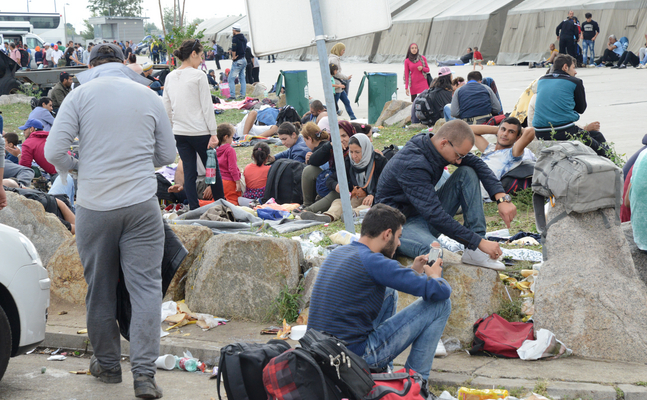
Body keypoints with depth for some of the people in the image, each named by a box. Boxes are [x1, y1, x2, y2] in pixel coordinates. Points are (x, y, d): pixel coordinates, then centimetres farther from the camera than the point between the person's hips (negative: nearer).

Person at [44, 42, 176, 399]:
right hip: (142, 205, 1)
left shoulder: (81, 95, 1)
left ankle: (107, 365, 25)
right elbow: (167, 155, 13)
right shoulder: (148, 96, 7)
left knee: (99, 288, 12)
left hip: (95, 206, 0)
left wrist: (77, 167, 14)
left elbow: (53, 152, -5)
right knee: (146, 286, 1)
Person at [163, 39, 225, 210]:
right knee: (212, 169, 7)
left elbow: (166, 108, 11)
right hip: (200, 132, -5)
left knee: (189, 172, 7)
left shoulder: (170, 77, 7)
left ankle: (194, 209, 5)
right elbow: (207, 106, -11)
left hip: (179, 132, 5)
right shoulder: (198, 76, -10)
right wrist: (213, 133, -9)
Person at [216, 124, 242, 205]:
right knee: (234, 202, -4)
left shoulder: (217, 150, 8)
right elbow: (232, 168, -18)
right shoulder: (230, 150, -14)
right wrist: (238, 182, -14)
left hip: (219, 181, 7)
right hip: (229, 182, -7)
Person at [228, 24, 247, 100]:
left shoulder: (235, 38, -16)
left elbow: (233, 49, -24)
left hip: (237, 62, -9)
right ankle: (242, 95, 15)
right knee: (242, 78, 14)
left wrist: (233, 57, -10)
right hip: (244, 60, 9)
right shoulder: (244, 38, 11)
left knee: (231, 78, -6)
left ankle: (232, 95, -11)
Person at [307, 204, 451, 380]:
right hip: (355, 356, -9)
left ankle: (384, 371, 26)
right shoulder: (373, 262, -18)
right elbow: (440, 291, -17)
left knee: (390, 292, 30)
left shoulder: (337, 253, 10)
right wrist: (434, 275, 7)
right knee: (441, 303, -2)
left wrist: (413, 271, 25)